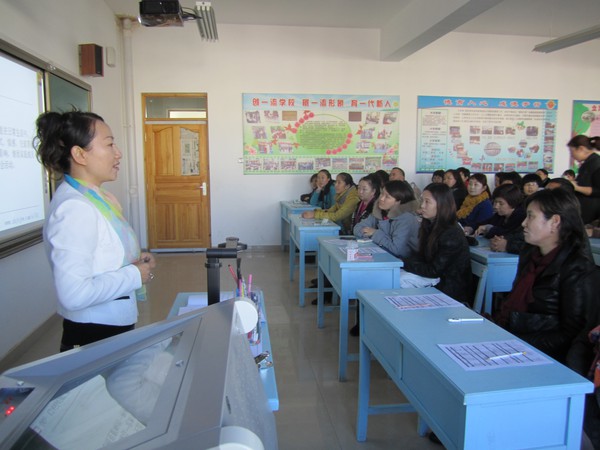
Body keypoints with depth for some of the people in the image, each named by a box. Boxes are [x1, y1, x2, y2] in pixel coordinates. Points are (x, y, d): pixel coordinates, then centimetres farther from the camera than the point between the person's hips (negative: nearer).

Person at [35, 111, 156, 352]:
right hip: (94, 335, -9)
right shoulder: (74, 208, -22)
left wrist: (135, 259, 1)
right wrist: (135, 275, -18)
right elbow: (74, 294, -29)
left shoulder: (99, 198, 5)